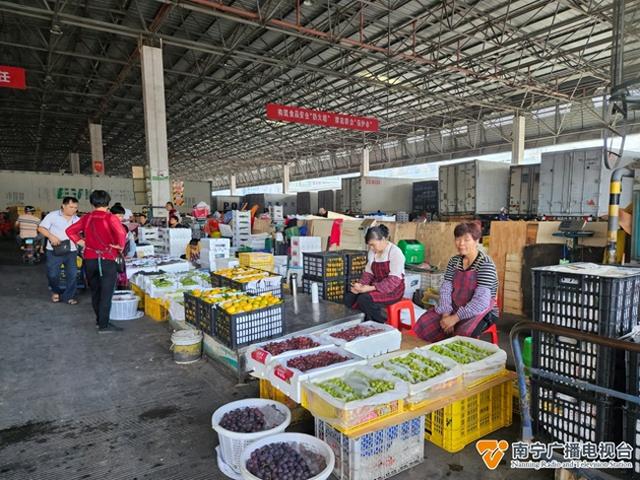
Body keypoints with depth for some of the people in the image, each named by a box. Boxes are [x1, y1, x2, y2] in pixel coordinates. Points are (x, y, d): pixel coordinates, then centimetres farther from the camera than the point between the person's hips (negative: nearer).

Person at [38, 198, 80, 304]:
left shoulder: (77, 219, 9)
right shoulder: (53, 215, -2)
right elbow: (41, 228, -4)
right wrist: (51, 236, -18)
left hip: (71, 251, 3)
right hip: (54, 251, -3)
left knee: (72, 275, 0)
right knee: (52, 274, 1)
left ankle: (68, 296, 13)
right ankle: (56, 291, 29)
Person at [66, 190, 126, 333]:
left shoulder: (86, 218, 4)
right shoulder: (110, 217, -12)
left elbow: (70, 230, 8)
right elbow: (121, 233, -28)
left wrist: (79, 242, 11)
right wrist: (120, 246, -13)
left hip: (90, 259, 6)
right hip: (107, 260, -5)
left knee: (95, 291, 18)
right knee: (106, 293, -1)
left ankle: (99, 319, 31)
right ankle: (104, 325, 0)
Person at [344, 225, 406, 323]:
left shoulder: (395, 252, -15)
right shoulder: (372, 252, 8)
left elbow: (394, 280, -21)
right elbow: (368, 273, 11)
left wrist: (372, 288, -28)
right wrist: (360, 284, -10)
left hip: (393, 289, -7)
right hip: (375, 287, 7)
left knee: (365, 299, -32)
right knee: (349, 298, -16)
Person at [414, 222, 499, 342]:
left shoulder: (485, 264, -15)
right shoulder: (454, 261, 5)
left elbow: (481, 301, -23)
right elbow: (445, 290, -1)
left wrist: (455, 318, -26)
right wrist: (446, 314, -17)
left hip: (481, 311, -5)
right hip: (455, 308, 6)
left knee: (463, 333, -36)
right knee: (422, 324, -13)